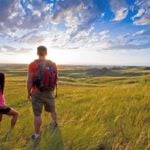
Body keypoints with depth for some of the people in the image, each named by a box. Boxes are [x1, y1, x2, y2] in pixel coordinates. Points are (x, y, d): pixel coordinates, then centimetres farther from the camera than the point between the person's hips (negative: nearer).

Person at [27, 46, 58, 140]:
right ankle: (55, 123, 48)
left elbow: (29, 81, -14)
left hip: (37, 93, -4)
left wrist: (29, 93, 0)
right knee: (52, 110, 26)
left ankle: (37, 134, 18)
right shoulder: (53, 64, -2)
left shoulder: (33, 65, -14)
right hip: (49, 92, 4)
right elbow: (56, 79, 5)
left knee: (37, 114, 7)